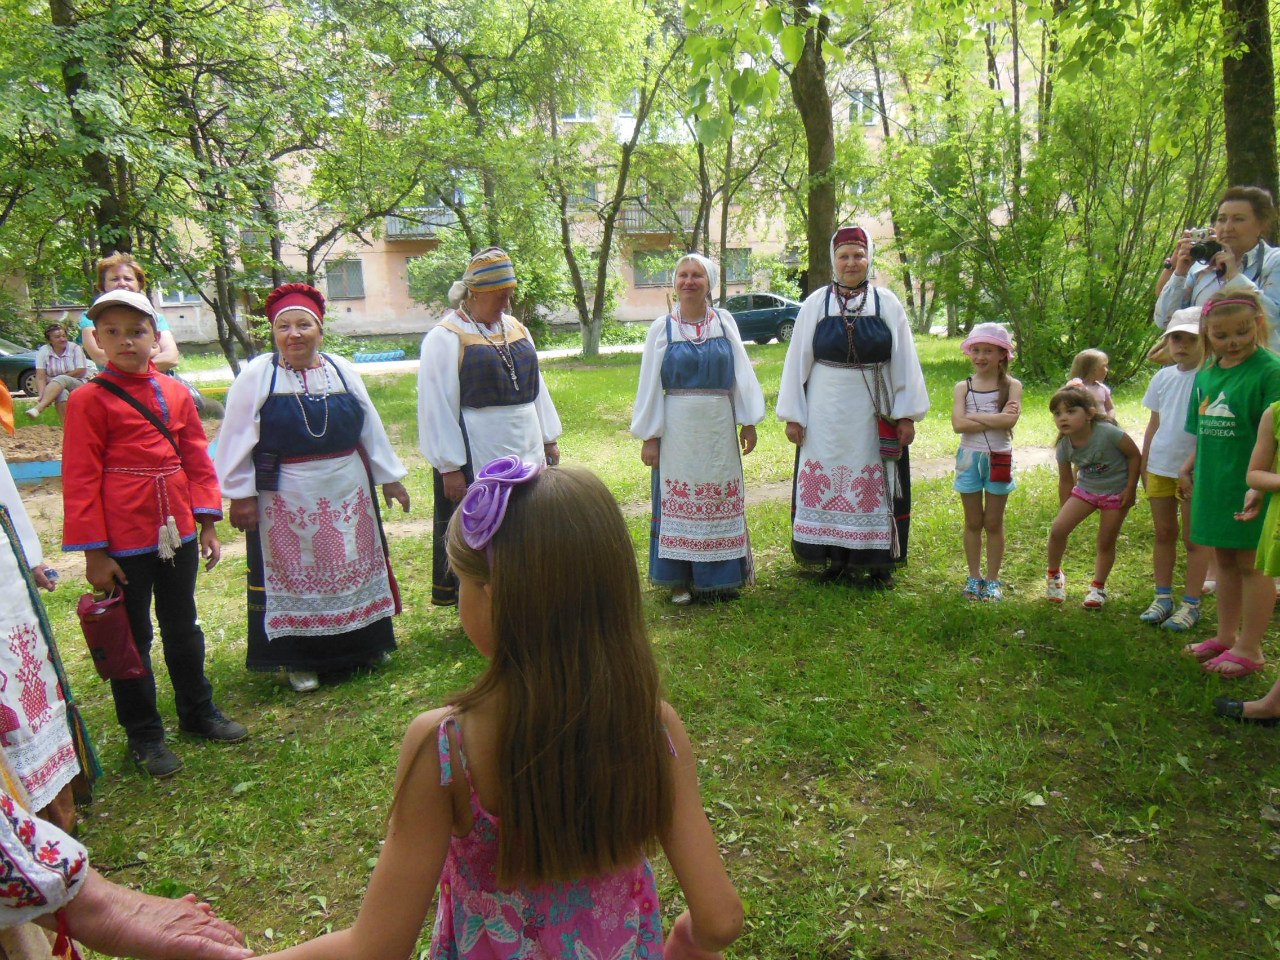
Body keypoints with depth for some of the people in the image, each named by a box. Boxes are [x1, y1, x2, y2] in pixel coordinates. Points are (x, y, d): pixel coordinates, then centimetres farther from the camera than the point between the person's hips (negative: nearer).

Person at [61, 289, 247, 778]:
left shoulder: (176, 393, 5)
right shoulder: (88, 401, -9)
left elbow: (197, 459, 7)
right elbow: (81, 480, -10)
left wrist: (207, 523, 3)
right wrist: (94, 553, -12)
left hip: (177, 532, 5)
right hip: (123, 540, -4)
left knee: (183, 628, 18)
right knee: (132, 638, 10)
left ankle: (198, 713, 35)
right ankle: (144, 735, 24)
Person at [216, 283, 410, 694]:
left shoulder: (343, 372, 5)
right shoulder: (257, 375, -5)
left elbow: (370, 429, 9)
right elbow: (238, 439, -5)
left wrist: (389, 477, 11)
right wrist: (240, 495, -9)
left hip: (347, 494, 3)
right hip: (284, 500, -3)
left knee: (353, 565, 13)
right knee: (295, 573, 6)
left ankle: (364, 642, 31)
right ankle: (299, 660, 21)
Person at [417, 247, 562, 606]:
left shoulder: (515, 328, 11)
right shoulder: (446, 337, -9)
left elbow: (535, 387, 18)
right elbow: (437, 408, -12)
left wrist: (549, 439, 17)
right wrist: (450, 467, -15)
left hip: (525, 455, 6)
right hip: (475, 462, -6)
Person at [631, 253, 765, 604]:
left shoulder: (724, 322, 5)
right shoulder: (662, 328, 1)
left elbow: (742, 373, 4)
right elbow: (650, 384, 1)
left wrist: (748, 421, 0)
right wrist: (649, 436, -2)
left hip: (719, 427, 1)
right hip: (678, 428, -1)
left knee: (721, 499, 7)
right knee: (678, 500, 4)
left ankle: (720, 575, 20)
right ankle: (680, 579, 14)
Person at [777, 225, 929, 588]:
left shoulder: (887, 304, 4)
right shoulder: (815, 304, 4)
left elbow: (904, 361, 4)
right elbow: (797, 361, 4)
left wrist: (907, 415, -1)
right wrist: (793, 416, 0)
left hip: (874, 415, 0)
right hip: (825, 415, 1)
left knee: (876, 485, 5)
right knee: (827, 484, 5)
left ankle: (879, 562, 16)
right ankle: (837, 560, 17)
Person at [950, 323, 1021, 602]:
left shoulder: (1012, 386, -2)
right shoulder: (963, 387, 1)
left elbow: (1010, 420, -20)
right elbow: (958, 424, -13)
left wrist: (974, 416, -16)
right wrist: (995, 419, -17)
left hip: (999, 459, -1)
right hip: (969, 458, 1)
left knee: (993, 523, 7)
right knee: (973, 522, 9)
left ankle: (992, 580, 18)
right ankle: (974, 577, 20)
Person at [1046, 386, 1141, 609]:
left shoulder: (1107, 433, -28)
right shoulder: (1065, 447, -14)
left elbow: (1135, 456, -15)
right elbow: (1066, 481, 0)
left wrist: (1131, 489, -13)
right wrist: (1064, 513, 6)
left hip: (1116, 493, -3)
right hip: (1085, 489, 3)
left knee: (1106, 542, 3)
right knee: (1057, 530, -10)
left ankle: (1098, 587, 25)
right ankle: (1054, 575, 15)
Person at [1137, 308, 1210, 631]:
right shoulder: (1163, 376, 7)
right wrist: (1144, 463, 14)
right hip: (1160, 468, 6)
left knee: (1194, 538, 5)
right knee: (1163, 534, 13)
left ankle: (1191, 605, 14)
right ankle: (1163, 598, 23)